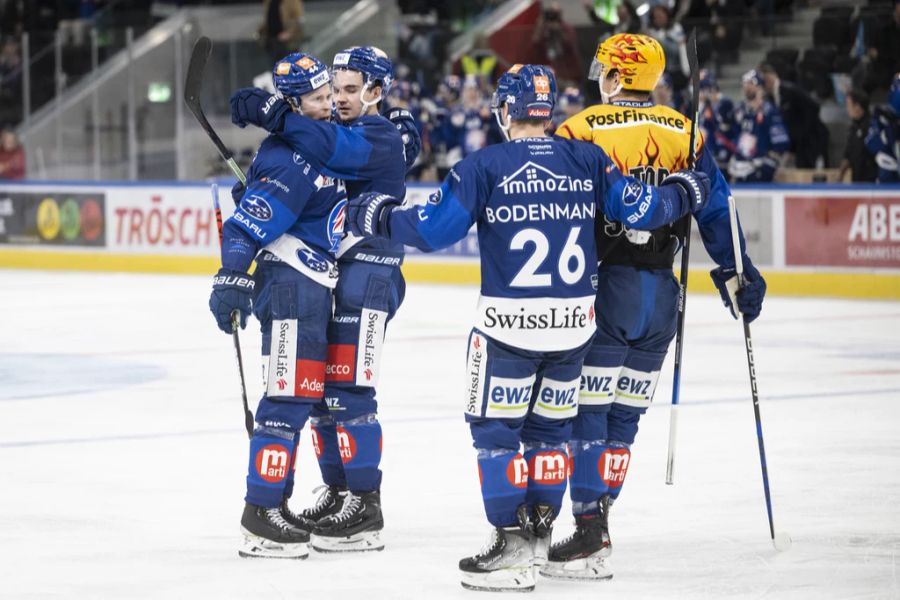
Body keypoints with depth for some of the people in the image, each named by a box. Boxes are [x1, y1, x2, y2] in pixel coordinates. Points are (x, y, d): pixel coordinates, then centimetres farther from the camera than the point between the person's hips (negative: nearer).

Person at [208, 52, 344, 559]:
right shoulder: (288, 161, -19)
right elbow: (246, 226, -24)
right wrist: (232, 279, -31)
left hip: (316, 286, 10)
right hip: (288, 286, -10)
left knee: (310, 395, 14)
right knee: (291, 394, -13)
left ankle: (277, 503, 22)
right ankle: (261, 514, -12)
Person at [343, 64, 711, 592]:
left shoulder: (484, 167, -7)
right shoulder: (589, 161, 2)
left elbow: (434, 229, -10)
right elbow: (638, 208, 4)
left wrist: (379, 216, 6)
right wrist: (683, 194, 24)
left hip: (508, 324, -4)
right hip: (574, 324, 4)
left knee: (494, 429, 4)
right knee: (550, 427, 19)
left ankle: (512, 546, -2)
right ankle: (540, 530, 25)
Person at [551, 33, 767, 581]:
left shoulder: (584, 131, -6)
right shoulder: (684, 134, 7)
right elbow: (715, 211, 6)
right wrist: (738, 274, 11)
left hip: (604, 286, -5)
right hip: (661, 292, 5)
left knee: (587, 409, -2)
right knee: (624, 414, 12)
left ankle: (591, 533, -9)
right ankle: (594, 527, 14)